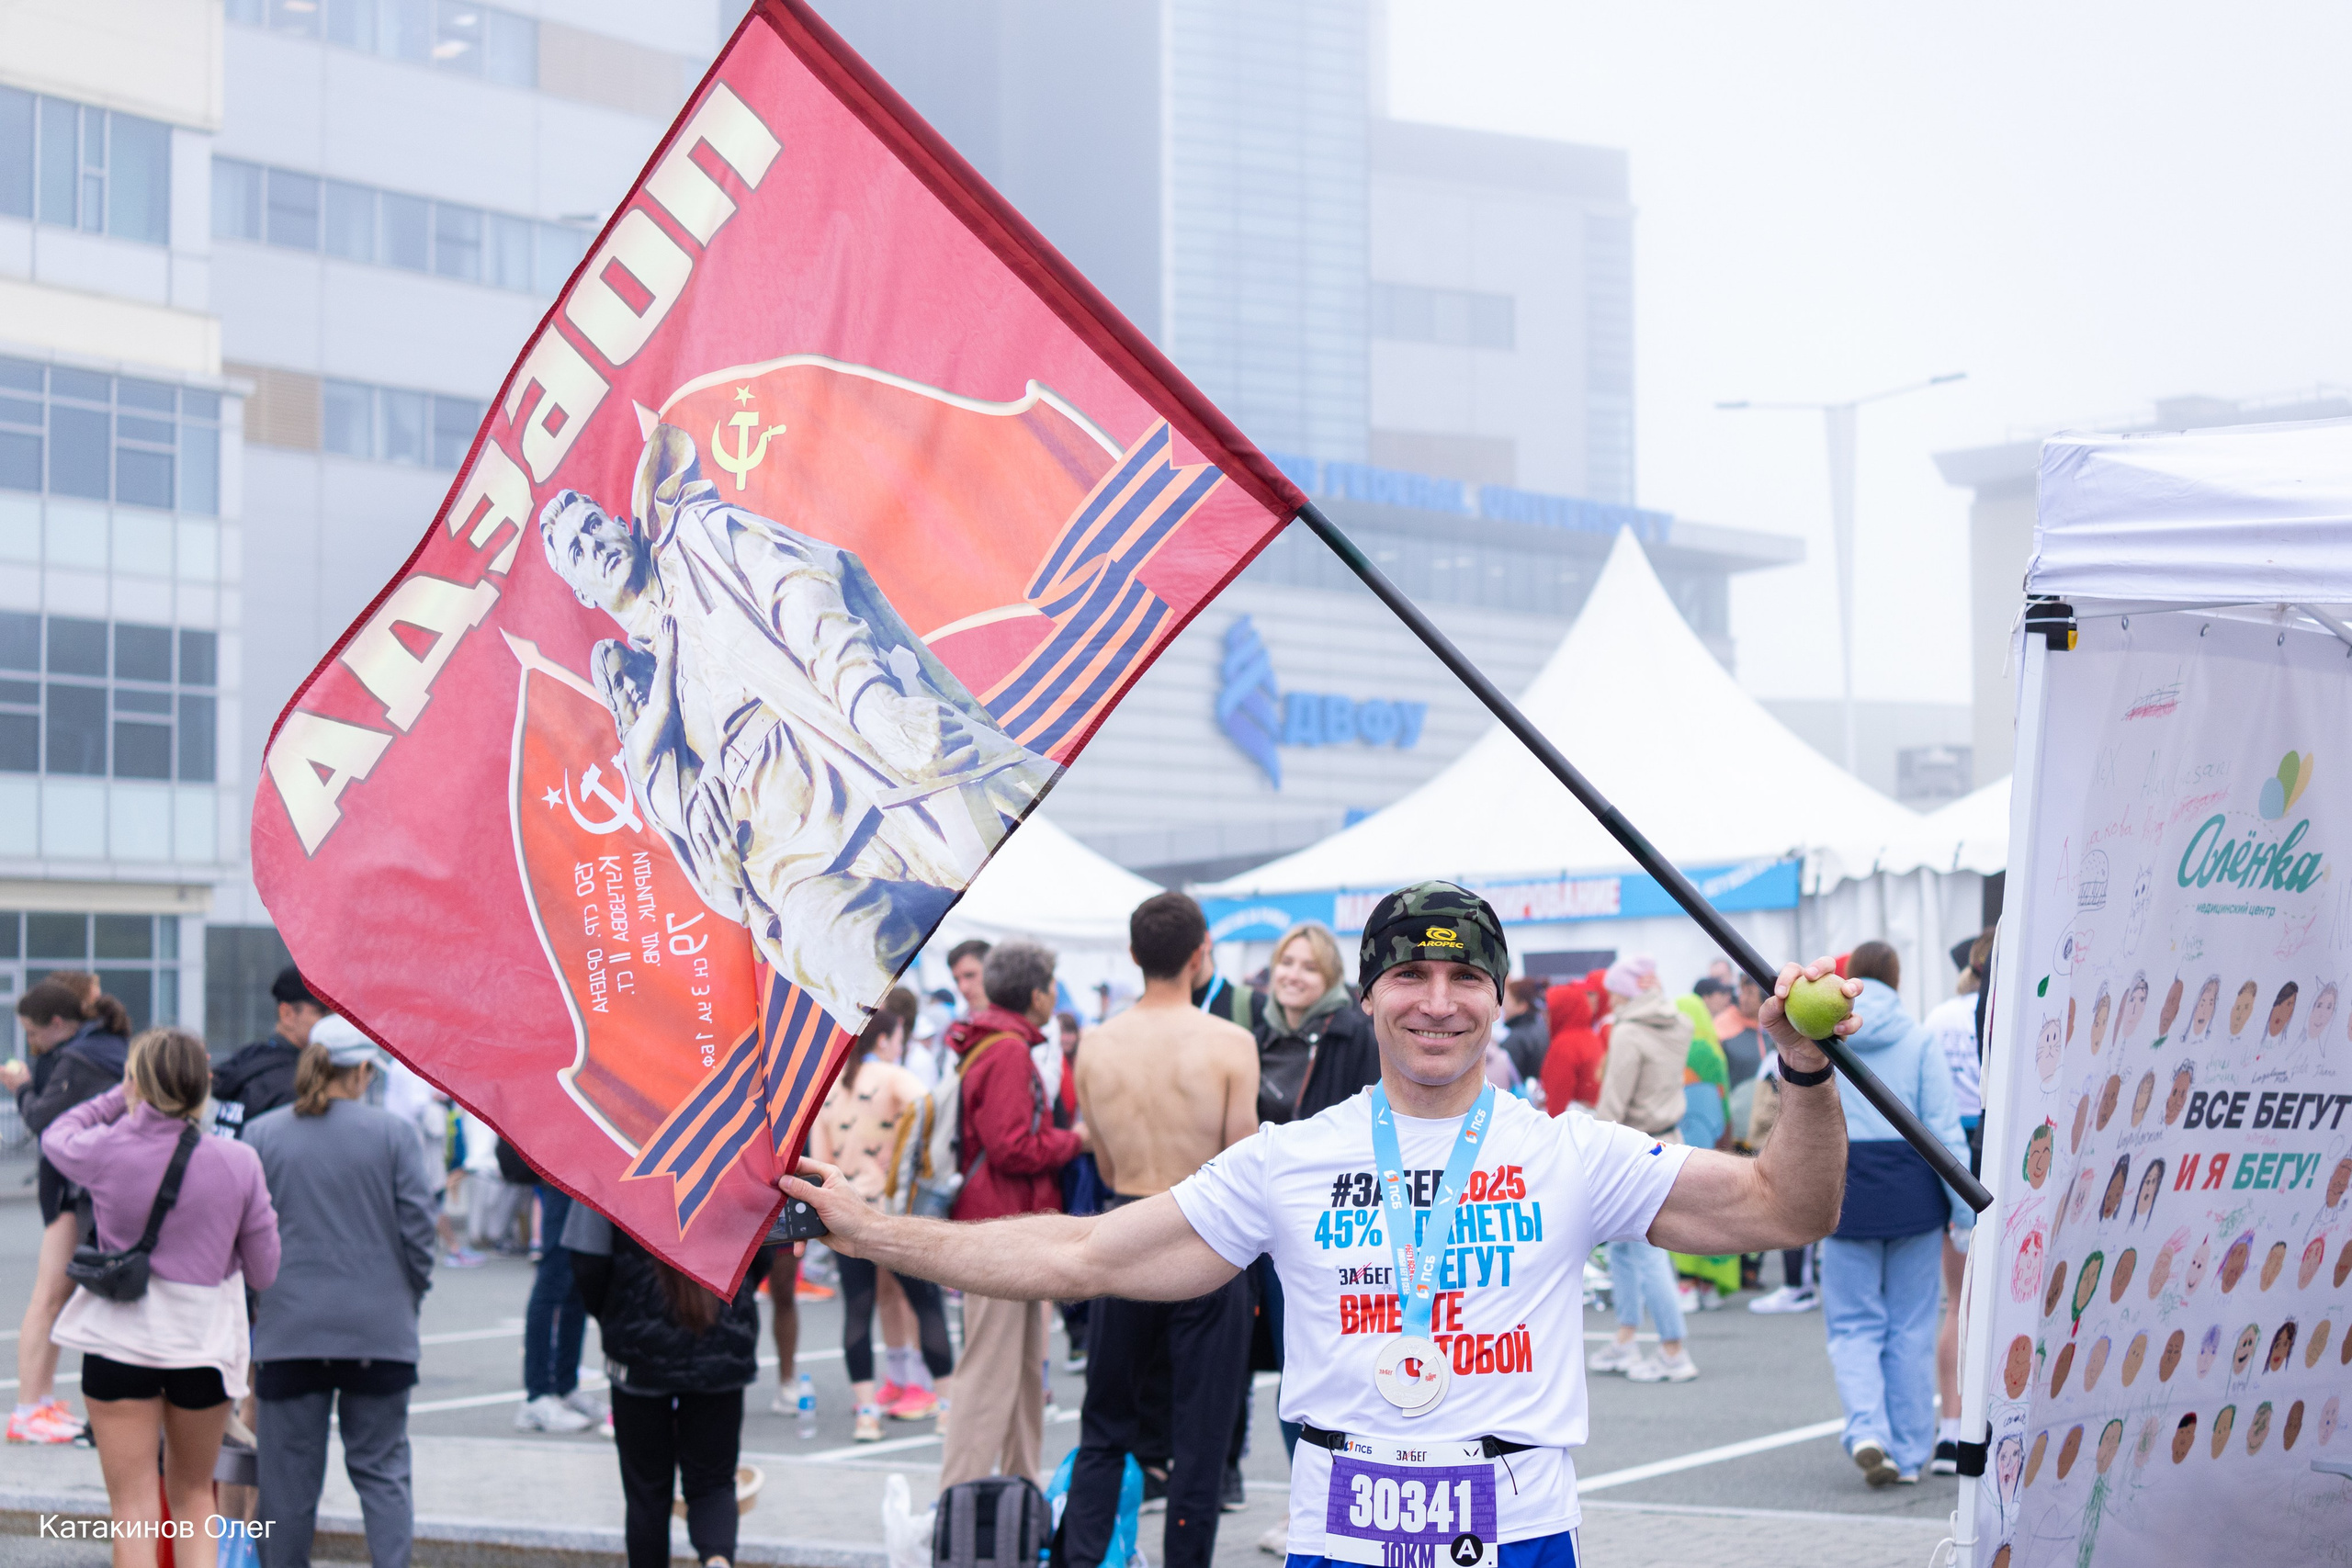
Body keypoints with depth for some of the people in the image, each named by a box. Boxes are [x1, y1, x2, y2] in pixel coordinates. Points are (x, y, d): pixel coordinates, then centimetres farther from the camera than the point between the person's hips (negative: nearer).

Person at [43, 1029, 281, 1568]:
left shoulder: (105, 1151, -11)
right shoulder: (239, 1162, -10)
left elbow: (56, 1135, 14)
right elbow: (264, 1271, -4)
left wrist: (120, 1097, 18)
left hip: (119, 1337, -1)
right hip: (205, 1339, 1)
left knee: (133, 1511, 4)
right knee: (193, 1495, 20)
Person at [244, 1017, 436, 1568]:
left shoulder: (261, 1135, 0)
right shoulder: (393, 1133, -3)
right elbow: (417, 1228, -2)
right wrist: (409, 1299, 13)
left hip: (289, 1328, 1)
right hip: (378, 1330, -1)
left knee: (289, 1472, 7)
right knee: (381, 1468, 6)